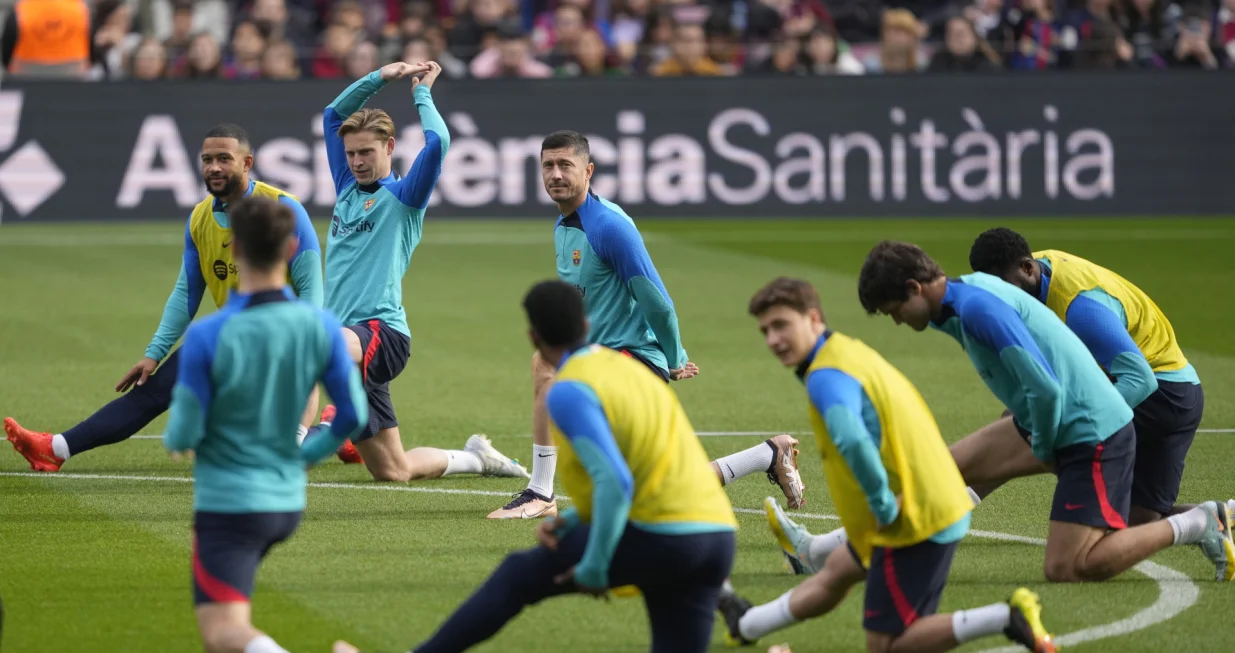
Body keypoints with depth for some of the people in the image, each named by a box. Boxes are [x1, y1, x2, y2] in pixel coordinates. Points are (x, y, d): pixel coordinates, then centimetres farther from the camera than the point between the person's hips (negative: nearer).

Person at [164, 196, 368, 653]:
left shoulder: (207, 337, -19)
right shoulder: (320, 327, -7)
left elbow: (185, 434, -13)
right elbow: (354, 414, -1)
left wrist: (173, 440, 12)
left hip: (228, 504, -6)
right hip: (287, 501, 6)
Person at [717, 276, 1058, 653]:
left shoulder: (826, 377, -20)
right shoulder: (850, 350, 10)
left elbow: (852, 441, -39)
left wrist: (884, 505, -27)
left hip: (913, 521, -10)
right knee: (836, 572, 30)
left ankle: (1008, 619, -14)